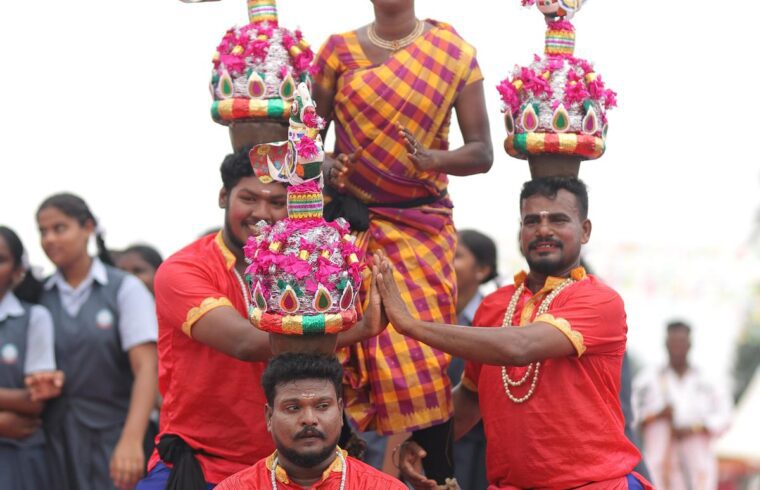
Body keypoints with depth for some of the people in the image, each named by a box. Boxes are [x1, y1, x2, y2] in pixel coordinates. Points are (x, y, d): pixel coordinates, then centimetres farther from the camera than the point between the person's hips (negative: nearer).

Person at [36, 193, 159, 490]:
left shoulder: (126, 289, -1)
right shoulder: (40, 297, 7)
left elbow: (146, 367, -11)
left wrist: (131, 440, -23)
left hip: (113, 435, -2)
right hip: (57, 440, 2)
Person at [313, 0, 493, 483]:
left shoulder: (454, 52, 3)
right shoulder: (340, 49, 7)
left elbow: (482, 152, 1)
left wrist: (433, 160, -18)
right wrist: (322, 165, -14)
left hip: (422, 225, -1)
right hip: (348, 221, 1)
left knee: (424, 355, -8)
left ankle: (440, 476, -2)